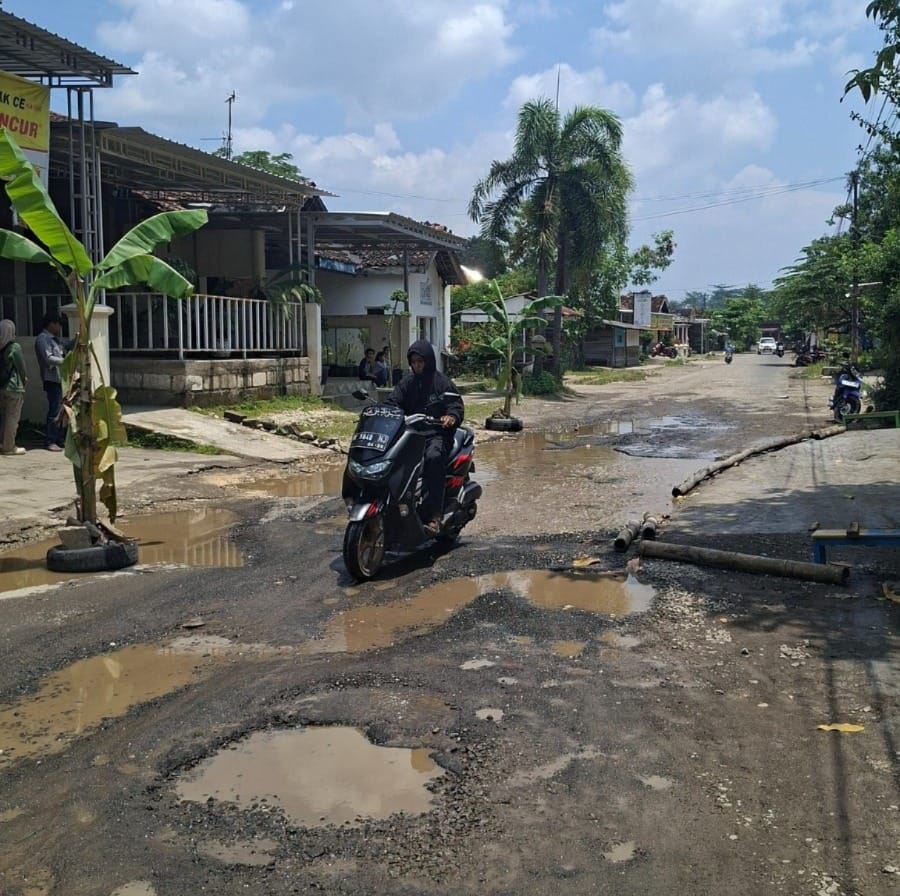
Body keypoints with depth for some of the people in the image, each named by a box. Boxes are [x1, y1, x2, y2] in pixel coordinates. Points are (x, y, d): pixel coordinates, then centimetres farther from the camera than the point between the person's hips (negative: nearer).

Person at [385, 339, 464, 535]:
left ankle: (434, 516, -40)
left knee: (434, 457, -37)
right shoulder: (407, 382, 17)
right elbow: (393, 401, 9)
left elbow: (457, 405, 0)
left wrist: (451, 416, -24)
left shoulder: (442, 382, 5)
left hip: (436, 433, -5)